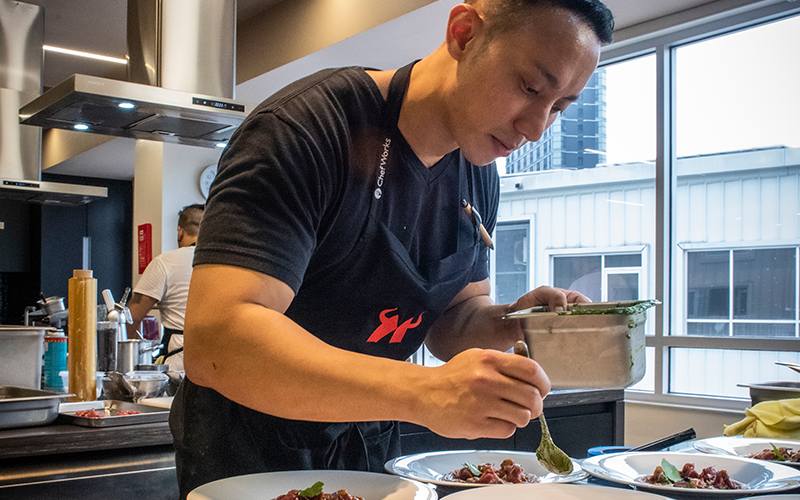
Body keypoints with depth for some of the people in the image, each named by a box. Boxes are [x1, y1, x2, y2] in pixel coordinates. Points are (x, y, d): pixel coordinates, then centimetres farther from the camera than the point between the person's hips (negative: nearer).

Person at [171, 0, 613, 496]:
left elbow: (447, 324, 4)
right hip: (251, 455, -6)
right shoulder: (303, 127, -27)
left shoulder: (479, 175, -4)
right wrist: (426, 392, -45)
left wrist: (511, 323, -18)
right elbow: (214, 341, -37)